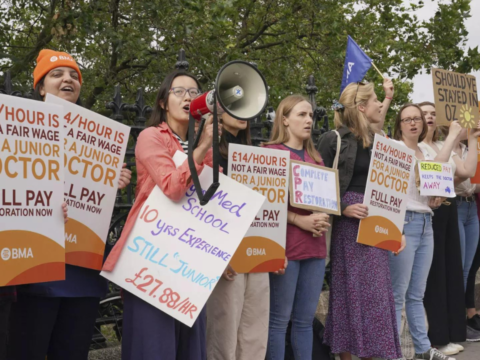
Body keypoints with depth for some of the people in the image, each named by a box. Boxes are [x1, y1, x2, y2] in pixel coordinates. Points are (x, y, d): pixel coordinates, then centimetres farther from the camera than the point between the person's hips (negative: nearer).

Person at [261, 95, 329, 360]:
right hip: (285, 245, -6)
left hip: (315, 245, 7)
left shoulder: (315, 156, 18)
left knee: (306, 318, 9)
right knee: (279, 318, -3)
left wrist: (323, 219, 1)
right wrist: (300, 220, -18)